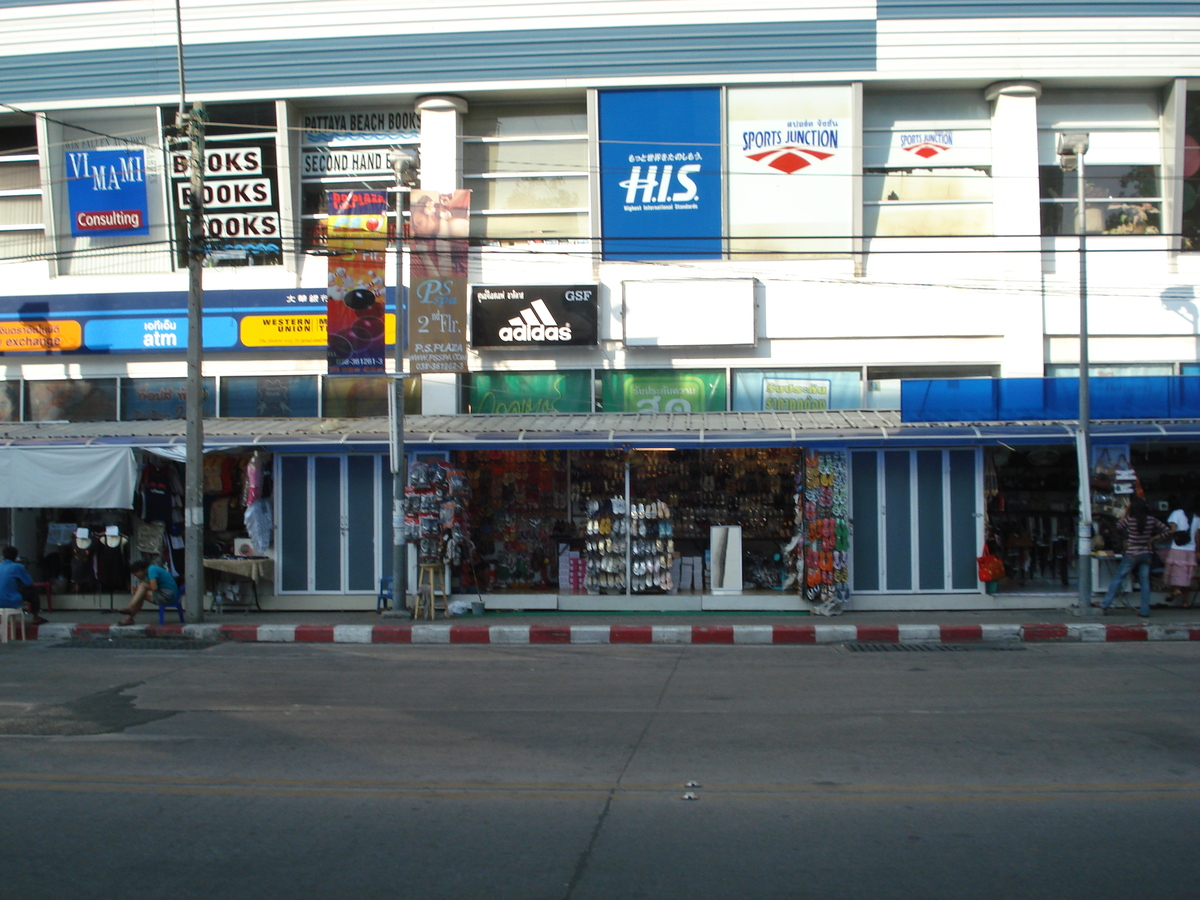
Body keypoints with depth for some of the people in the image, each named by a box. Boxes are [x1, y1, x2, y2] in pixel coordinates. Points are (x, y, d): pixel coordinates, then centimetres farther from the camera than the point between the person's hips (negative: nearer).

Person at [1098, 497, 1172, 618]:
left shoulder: (1129, 519, -12)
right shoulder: (1152, 520, -1)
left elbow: (1118, 527, 5)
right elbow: (1167, 530, 5)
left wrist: (1125, 513, 5)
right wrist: (1153, 538, 6)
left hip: (1132, 554, -3)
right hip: (1146, 554, 3)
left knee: (1118, 578, 4)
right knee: (1145, 581, 7)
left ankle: (1105, 605, 3)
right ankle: (1145, 611, 7)